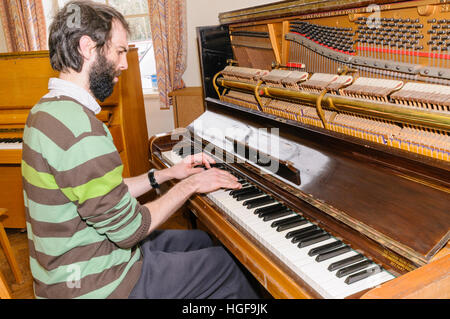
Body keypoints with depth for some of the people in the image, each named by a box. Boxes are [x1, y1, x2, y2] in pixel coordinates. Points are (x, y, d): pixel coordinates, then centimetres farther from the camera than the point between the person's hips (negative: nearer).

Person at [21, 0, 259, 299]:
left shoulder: (47, 109, 5)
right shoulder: (78, 126, -30)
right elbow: (128, 229, -24)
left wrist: (167, 173, 6)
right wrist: (189, 185, -12)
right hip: (93, 283, -9)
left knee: (203, 240, 19)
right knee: (226, 264, -1)